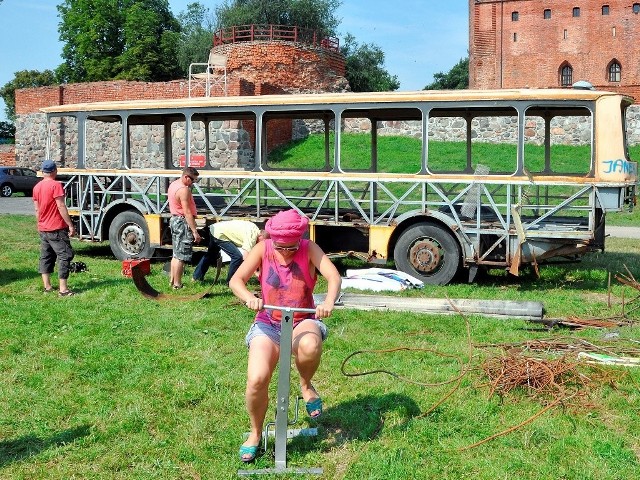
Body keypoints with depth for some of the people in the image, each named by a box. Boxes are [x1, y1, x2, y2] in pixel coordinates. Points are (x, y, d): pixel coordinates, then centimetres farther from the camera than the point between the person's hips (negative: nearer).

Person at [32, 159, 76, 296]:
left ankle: (47, 286, 16)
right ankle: (63, 289, -8)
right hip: (57, 228, -8)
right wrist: (70, 225, -15)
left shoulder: (37, 187, 9)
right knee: (65, 256, -4)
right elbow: (61, 207, -17)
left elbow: (37, 209, 14)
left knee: (46, 256, 13)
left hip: (42, 229, 8)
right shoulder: (55, 185, -14)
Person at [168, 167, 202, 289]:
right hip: (183, 222, -10)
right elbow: (187, 212, -24)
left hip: (175, 220, 10)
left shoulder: (173, 185, 11)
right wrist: (195, 231, -24)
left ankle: (172, 280, 24)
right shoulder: (183, 189, -20)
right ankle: (177, 284, -3)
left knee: (176, 254, 17)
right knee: (181, 256, -6)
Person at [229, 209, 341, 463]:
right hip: (268, 324, 1)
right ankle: (255, 433, 8)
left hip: (303, 322, -1)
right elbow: (236, 280, -12)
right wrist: (249, 298, -36)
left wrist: (329, 302, -43)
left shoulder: (310, 249, -7)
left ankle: (306, 385, -4)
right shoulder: (263, 249, -5)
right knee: (257, 380, -21)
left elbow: (333, 276, -21)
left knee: (310, 345, -39)